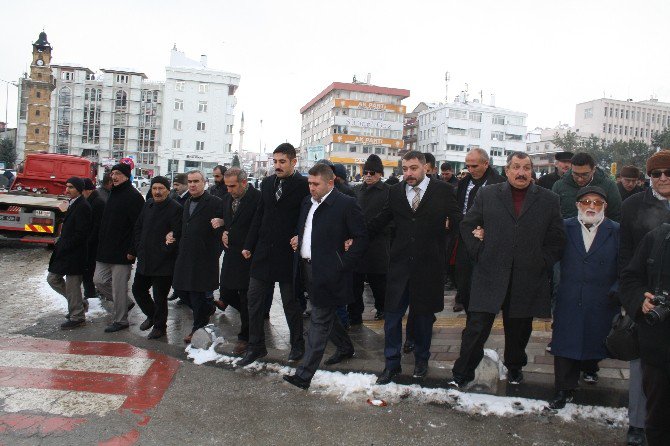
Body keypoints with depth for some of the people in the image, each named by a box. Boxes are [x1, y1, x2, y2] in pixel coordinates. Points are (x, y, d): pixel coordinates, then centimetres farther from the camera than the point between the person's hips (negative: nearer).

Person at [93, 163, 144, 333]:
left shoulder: (134, 196, -13)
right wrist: (101, 244, 19)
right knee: (99, 280, 12)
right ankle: (126, 302, 29)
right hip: (105, 249, 9)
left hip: (122, 252, -9)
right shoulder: (113, 193, 15)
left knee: (119, 286, 0)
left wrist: (132, 250, -21)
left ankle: (120, 320, 14)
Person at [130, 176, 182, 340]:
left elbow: (177, 234, -18)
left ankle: (159, 326, 22)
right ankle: (151, 315, 40)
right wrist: (139, 248, 8)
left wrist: (164, 251, -15)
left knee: (160, 296, 2)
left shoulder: (175, 208, -14)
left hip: (163, 263, -8)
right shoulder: (148, 205, 11)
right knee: (138, 289, 18)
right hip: (145, 260, 8)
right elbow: (138, 227, 17)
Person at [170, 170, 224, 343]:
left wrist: (220, 224, -32)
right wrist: (174, 236, 12)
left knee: (198, 293, 0)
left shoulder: (215, 202, -8)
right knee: (180, 289, 11)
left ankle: (198, 329, 18)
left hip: (204, 257, -8)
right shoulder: (187, 203, 17)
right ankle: (208, 308, 34)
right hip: (185, 256, 8)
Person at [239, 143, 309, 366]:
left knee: (291, 302, 8)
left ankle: (297, 345, 27)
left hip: (288, 253, -5)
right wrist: (249, 245, 10)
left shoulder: (304, 185, -9)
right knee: (254, 298, 7)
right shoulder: (267, 183, 8)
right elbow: (259, 216, 12)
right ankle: (256, 346, 20)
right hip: (263, 251, 5)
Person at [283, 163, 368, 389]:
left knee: (319, 320, -2)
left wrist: (343, 265, -16)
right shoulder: (307, 202, 11)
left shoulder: (346, 204, -12)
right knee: (325, 315, 21)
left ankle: (304, 374, 3)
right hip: (307, 268, 8)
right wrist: (298, 238, 4)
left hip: (327, 271, -8)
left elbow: (362, 237, -11)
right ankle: (345, 347, 43)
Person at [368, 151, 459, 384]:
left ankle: (421, 359, 34)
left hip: (428, 263, -2)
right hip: (400, 263, 2)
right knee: (392, 314, 3)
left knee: (423, 314, 13)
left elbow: (456, 218, 3)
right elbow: (380, 221, 10)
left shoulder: (443, 190, -1)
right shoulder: (395, 191, 6)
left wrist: (449, 222, -16)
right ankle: (392, 364, 18)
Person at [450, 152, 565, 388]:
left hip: (527, 279, 2)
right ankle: (462, 374, 11)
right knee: (477, 326, -3)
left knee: (519, 328, 15)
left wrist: (542, 262, 0)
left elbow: (557, 238, 8)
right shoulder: (487, 195, 5)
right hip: (490, 275, -1)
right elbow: (467, 226, 8)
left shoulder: (548, 200, 6)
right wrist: (479, 254, 0)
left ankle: (514, 367, 39)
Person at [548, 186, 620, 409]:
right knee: (565, 343, 2)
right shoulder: (565, 228, 1)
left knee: (595, 339, 16)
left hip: (602, 301, 0)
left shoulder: (616, 231, -1)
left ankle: (590, 367, 48)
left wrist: (617, 292, -9)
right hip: (569, 300, 0)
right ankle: (564, 390, 14)